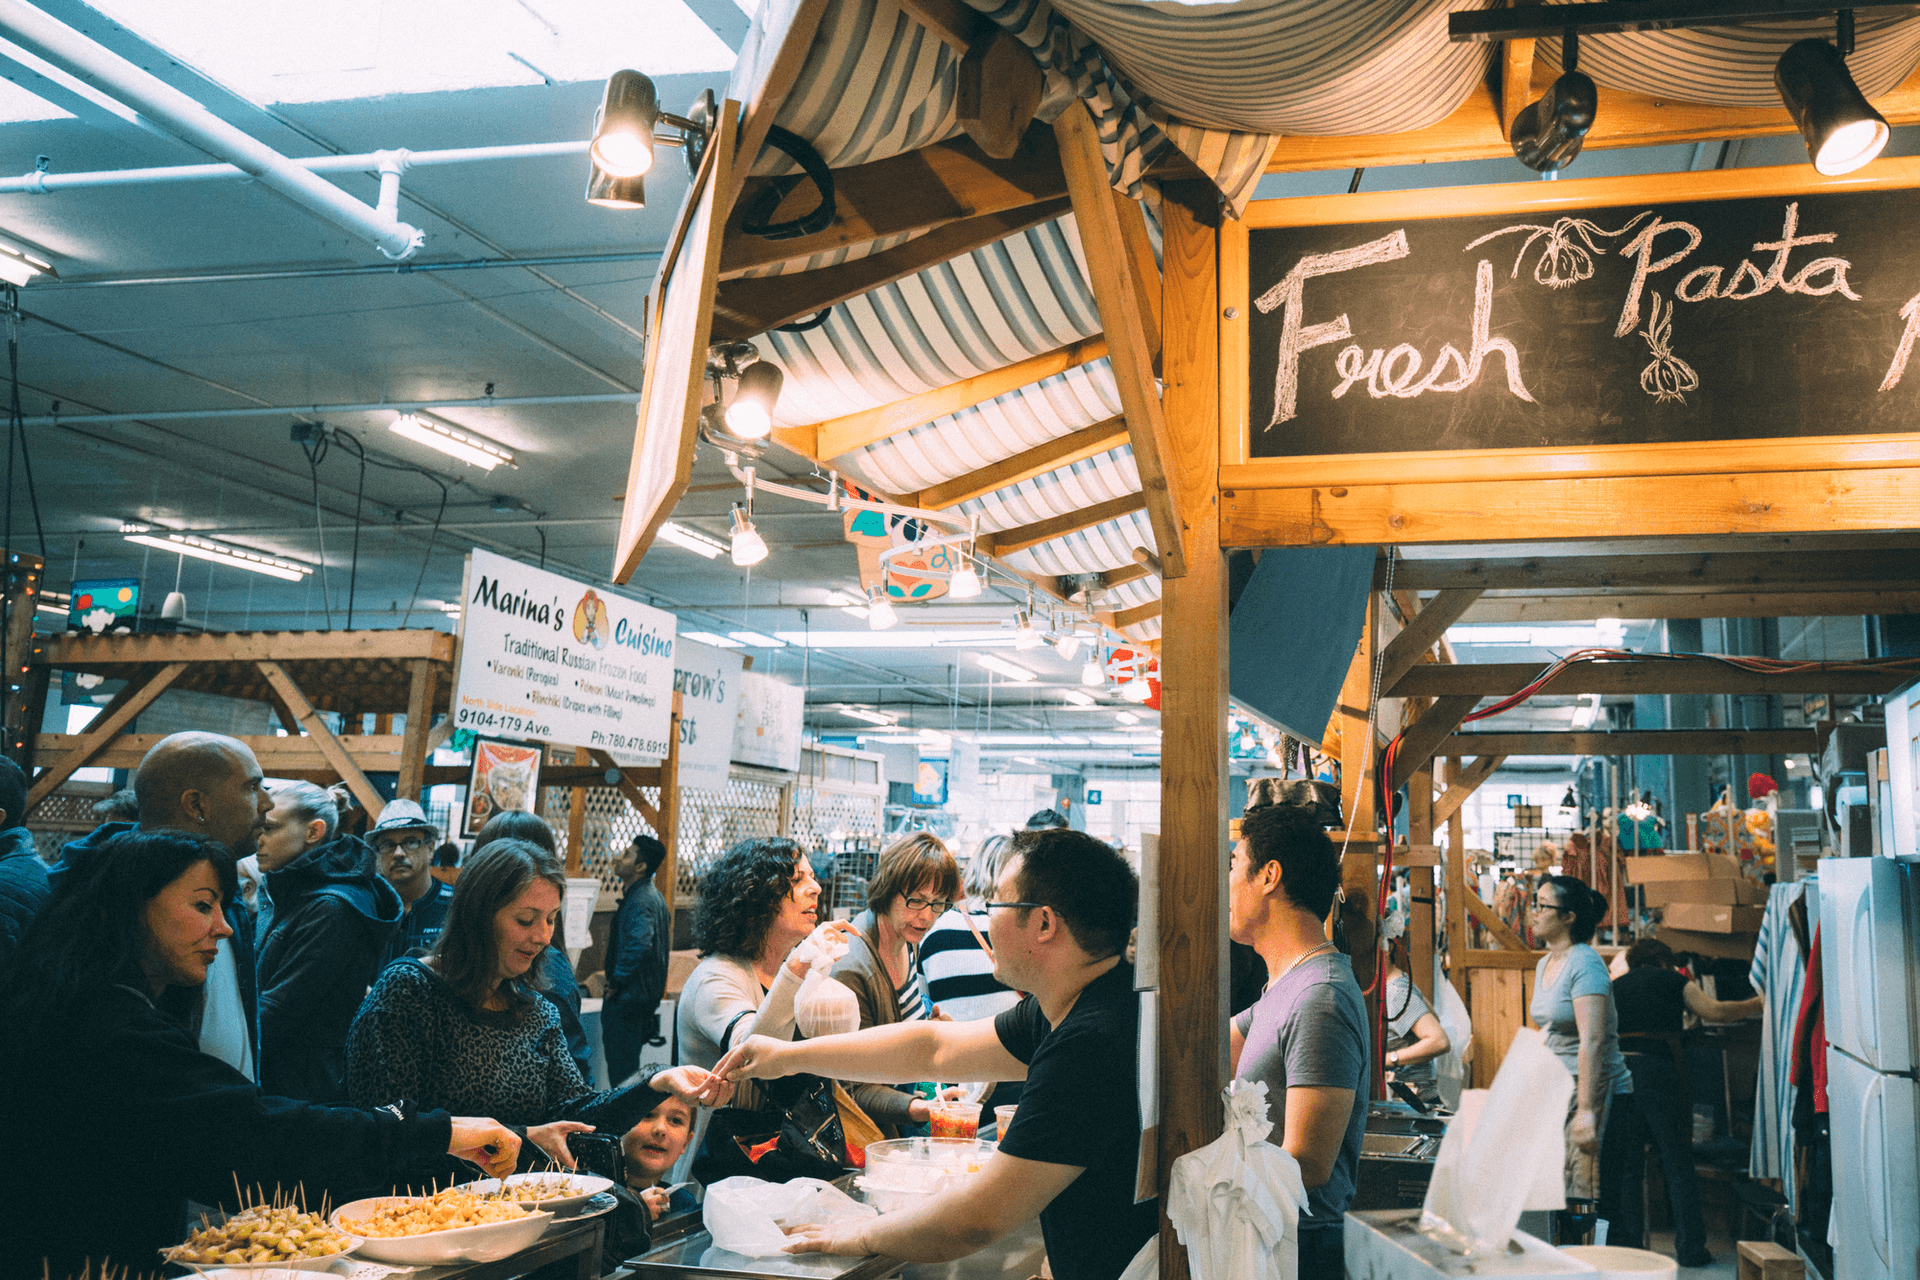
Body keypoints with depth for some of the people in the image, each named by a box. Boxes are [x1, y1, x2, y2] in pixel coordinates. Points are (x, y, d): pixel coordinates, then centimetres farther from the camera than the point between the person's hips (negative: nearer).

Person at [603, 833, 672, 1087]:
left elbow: (639, 945, -33)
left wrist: (616, 982, -20)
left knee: (621, 1067, -5)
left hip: (629, 997, -11)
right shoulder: (652, 894, 13)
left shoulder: (641, 901, -19)